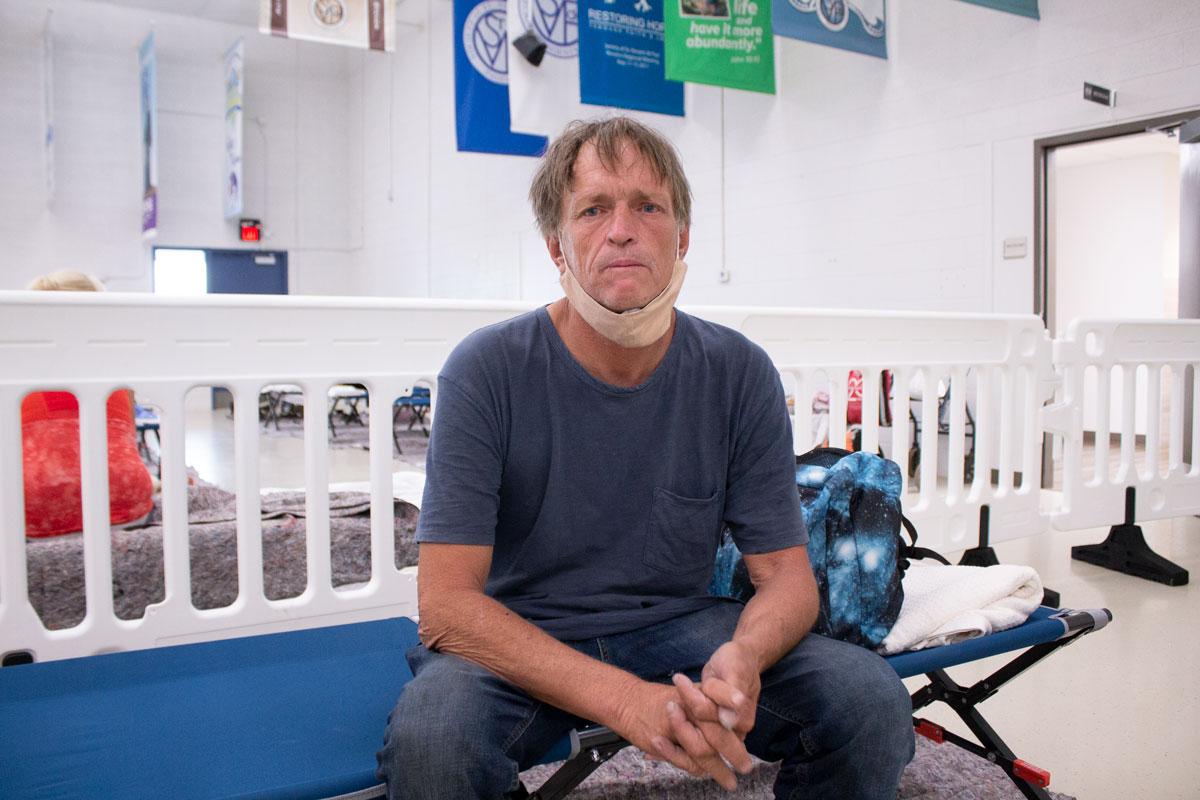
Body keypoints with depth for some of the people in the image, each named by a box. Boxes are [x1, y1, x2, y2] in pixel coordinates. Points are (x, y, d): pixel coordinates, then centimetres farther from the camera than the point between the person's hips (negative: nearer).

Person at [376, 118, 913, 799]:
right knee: (429, 734, -34)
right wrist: (626, 699, -33)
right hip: (520, 640, -2)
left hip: (679, 624, 3)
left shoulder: (740, 374, -7)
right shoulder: (488, 371, -15)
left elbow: (787, 575, -4)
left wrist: (744, 658, -30)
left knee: (872, 697, -19)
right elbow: (446, 603, -20)